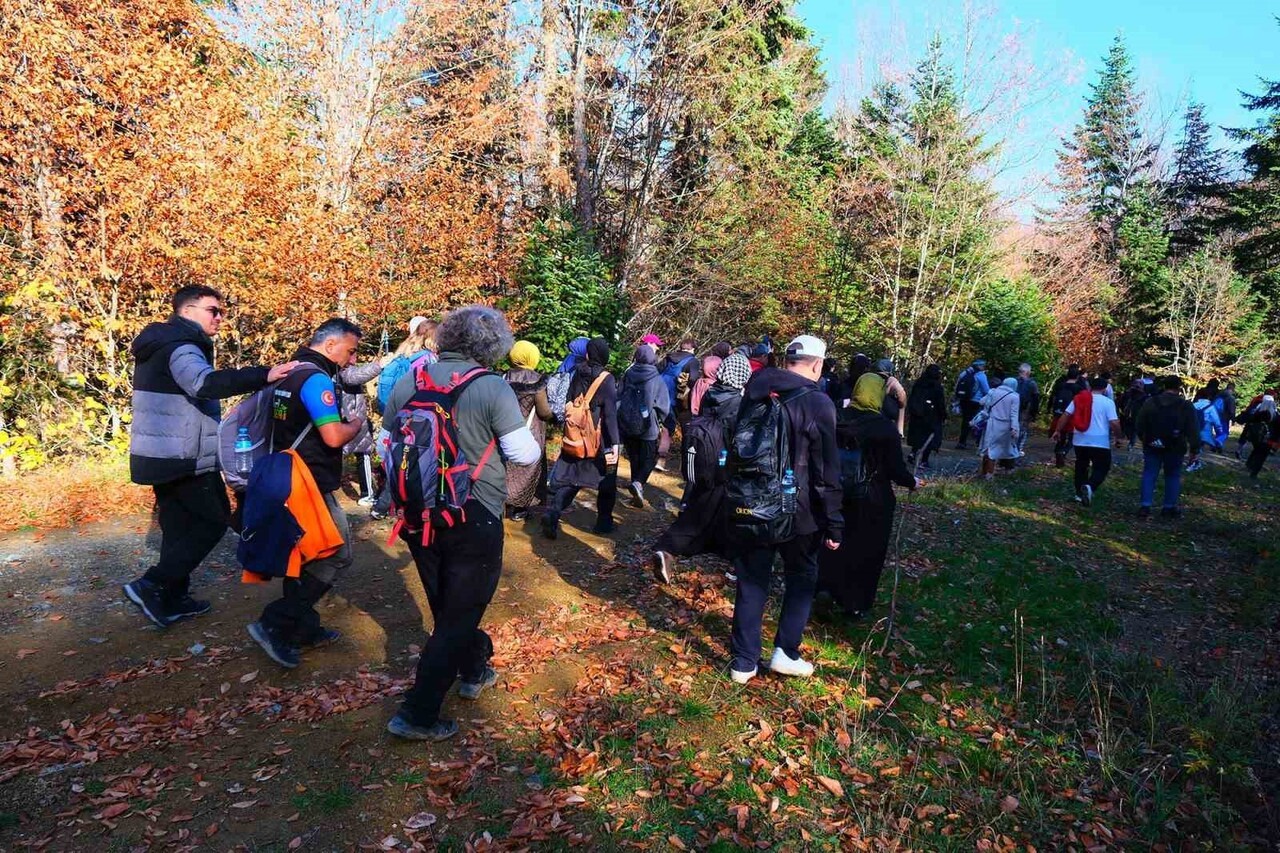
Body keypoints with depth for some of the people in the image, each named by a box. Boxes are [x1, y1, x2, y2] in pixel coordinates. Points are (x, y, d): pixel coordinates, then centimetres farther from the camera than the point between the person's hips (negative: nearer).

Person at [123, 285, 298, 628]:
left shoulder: (163, 344, 17)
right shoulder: (180, 346, -16)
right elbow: (204, 382, -38)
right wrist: (264, 375, -49)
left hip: (163, 457, 10)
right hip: (181, 458, -10)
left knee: (181, 525, 15)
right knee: (213, 520, -2)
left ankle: (172, 599, 21)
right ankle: (152, 586, -3)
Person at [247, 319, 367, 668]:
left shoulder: (289, 373, 13)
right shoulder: (316, 379, -18)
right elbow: (334, 437, -25)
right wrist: (357, 424, -5)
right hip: (311, 486, -10)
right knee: (336, 556, -3)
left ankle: (303, 627, 25)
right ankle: (273, 625, -4)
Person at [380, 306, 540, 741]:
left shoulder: (408, 382, 2)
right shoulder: (492, 387, -15)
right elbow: (525, 454, -14)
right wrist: (529, 431, 8)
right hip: (474, 518, -6)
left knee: (445, 603, 24)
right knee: (460, 613, 8)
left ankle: (474, 670, 44)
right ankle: (417, 714, 11)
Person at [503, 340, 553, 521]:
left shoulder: (505, 378, -2)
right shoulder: (536, 380, -15)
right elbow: (544, 411, -12)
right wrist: (552, 415, 8)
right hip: (529, 434, -4)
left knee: (509, 468, 17)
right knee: (526, 469, 11)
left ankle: (510, 504, 23)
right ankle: (519, 509, 17)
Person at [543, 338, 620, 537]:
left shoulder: (578, 373, 1)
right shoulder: (606, 379, -13)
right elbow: (610, 414, -19)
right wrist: (614, 442, -20)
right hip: (600, 438, -4)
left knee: (569, 477, 9)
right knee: (606, 480, 12)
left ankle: (553, 514, -9)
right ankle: (603, 522, 19)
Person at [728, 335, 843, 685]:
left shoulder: (755, 391, 3)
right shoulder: (817, 403, -14)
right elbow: (826, 472, -14)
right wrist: (833, 524, -7)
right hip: (796, 511, -4)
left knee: (752, 580, 11)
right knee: (802, 577, 17)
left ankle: (744, 661, 15)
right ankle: (785, 651, 12)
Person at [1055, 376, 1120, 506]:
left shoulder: (1079, 399, 5)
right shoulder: (1108, 402, -5)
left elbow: (1065, 416, 1)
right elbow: (1114, 423, -11)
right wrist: (1117, 435, 7)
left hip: (1080, 440, 4)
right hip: (1100, 441, -4)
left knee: (1081, 466, 19)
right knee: (1101, 468, 4)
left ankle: (1080, 493, 22)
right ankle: (1089, 487, -22)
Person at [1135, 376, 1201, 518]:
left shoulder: (1150, 403, 1)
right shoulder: (1186, 406, -4)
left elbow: (1140, 426, 6)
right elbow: (1193, 430, -5)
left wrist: (1144, 440, 17)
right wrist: (1195, 447, 0)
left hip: (1152, 446, 1)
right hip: (1174, 448, -1)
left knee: (1149, 475, 5)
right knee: (1172, 476, 11)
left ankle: (1145, 506, -2)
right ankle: (1169, 507, 15)